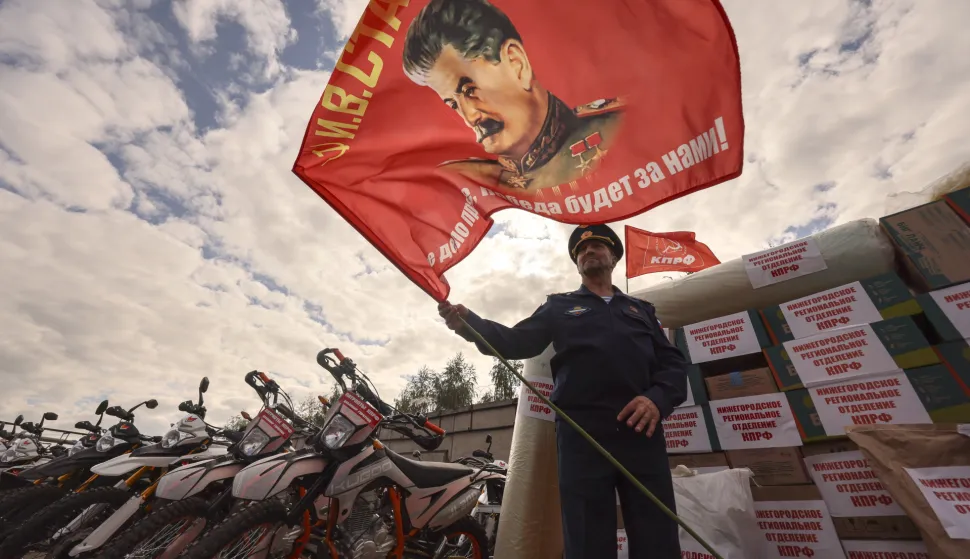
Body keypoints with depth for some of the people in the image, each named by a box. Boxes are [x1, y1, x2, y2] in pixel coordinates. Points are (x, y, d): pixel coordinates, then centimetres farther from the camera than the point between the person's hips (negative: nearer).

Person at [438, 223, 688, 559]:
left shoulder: (641, 309, 23)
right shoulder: (559, 307, 16)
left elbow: (673, 363, 15)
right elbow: (517, 342, 5)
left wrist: (658, 399, -8)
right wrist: (470, 323, -13)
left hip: (643, 434, 2)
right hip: (583, 434, -2)